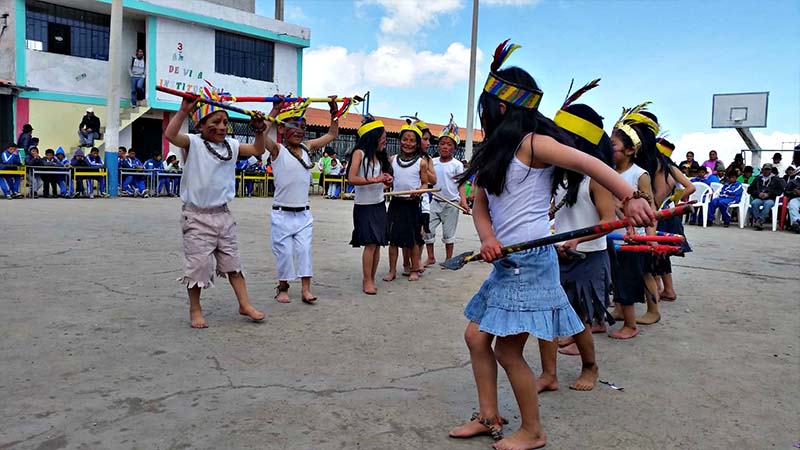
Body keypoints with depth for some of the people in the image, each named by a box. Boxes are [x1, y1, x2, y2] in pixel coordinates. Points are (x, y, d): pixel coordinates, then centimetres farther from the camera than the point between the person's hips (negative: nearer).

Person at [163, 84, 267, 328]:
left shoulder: (231, 145, 6)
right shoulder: (193, 143, -11)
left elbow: (257, 150, 14)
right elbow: (170, 134, -29)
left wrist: (259, 131, -1)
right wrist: (184, 110, -36)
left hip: (223, 214, 6)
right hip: (197, 216, -5)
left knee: (232, 260, 12)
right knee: (198, 264, 1)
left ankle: (245, 304, 21)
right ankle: (195, 310, 18)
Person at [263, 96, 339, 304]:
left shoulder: (307, 148, 7)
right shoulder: (278, 150, -8)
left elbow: (332, 134, 15)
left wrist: (334, 112, 5)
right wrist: (275, 110, -27)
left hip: (303, 213, 4)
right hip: (282, 214, -4)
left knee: (304, 249, 1)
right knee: (284, 252, 4)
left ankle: (306, 289, 6)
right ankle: (282, 287, 22)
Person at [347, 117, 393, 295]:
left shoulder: (380, 155, 12)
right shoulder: (359, 153, -8)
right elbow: (351, 178, -19)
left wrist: (387, 181, -7)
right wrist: (375, 180, -21)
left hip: (379, 205, 6)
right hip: (364, 206, -6)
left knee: (377, 244, 5)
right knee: (370, 243, -9)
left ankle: (371, 279, 15)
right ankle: (366, 281, 1)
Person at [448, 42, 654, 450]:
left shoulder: (532, 143, -12)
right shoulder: (493, 152, 12)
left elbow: (588, 163, -23)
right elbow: (479, 204, 8)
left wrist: (630, 197, -36)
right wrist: (487, 238, -10)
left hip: (531, 262, -9)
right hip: (505, 263, 9)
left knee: (508, 349, -1)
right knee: (476, 336, 12)